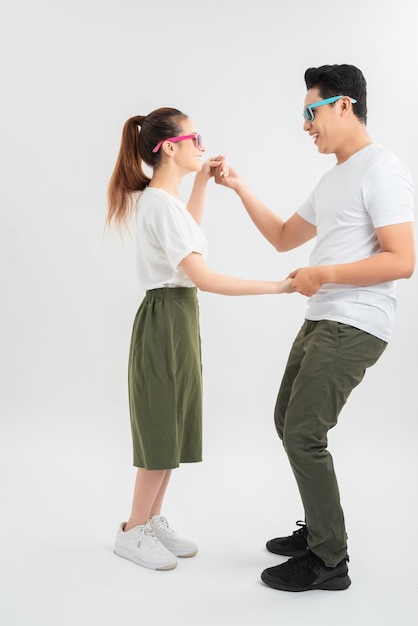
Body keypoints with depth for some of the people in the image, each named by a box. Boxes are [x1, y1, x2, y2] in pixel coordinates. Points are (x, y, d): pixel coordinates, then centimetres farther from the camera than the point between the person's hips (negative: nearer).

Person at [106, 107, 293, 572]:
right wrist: (277, 286, -24)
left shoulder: (160, 198, 11)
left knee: (172, 429, 14)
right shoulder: (161, 203, -19)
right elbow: (203, 278, -26)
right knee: (161, 432, 0)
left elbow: (188, 230, 34)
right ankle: (132, 533, 15)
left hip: (179, 320, 10)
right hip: (166, 320, -10)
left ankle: (153, 521, 27)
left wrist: (203, 180, 25)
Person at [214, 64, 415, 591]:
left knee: (303, 433, -11)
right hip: (320, 321, 10)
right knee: (288, 421, 15)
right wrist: (240, 189, 17)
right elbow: (283, 238, 25)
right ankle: (319, 531, 29)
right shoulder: (333, 179, 19)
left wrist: (323, 274, -19)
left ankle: (329, 562, 3)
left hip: (353, 326, -10)